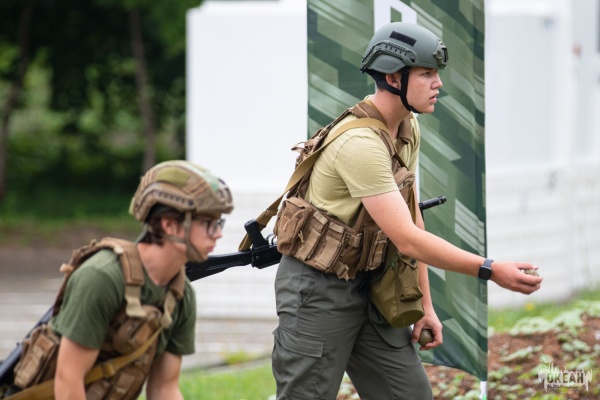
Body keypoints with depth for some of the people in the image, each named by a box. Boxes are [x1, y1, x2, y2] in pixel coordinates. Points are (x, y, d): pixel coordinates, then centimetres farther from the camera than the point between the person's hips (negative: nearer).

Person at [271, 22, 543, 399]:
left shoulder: (409, 129, 4)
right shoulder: (362, 143, -26)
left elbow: (412, 220, 12)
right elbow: (407, 240, -28)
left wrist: (425, 304, 10)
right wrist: (491, 270, -29)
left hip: (364, 282, 9)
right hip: (318, 287, -9)